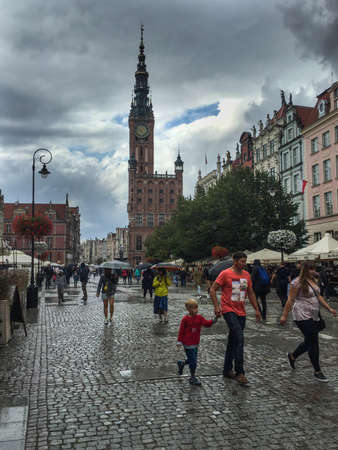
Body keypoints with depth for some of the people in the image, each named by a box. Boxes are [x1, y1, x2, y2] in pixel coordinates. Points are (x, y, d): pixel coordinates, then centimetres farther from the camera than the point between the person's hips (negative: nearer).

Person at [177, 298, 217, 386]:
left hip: (196, 343, 6)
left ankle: (181, 363, 43)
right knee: (193, 361, -3)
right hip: (188, 344, -6)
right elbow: (181, 331, -8)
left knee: (192, 360, 16)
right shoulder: (185, 319, -13)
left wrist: (214, 320, -26)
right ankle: (192, 378, 13)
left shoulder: (199, 317, 2)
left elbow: (206, 323, -10)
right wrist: (179, 341, -8)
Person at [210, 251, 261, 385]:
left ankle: (227, 370, 25)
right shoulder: (225, 274, -9)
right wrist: (216, 306, -13)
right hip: (229, 311, -6)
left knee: (233, 341, 13)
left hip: (241, 313, 6)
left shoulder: (246, 275, 10)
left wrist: (256, 309, 15)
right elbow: (212, 289, -6)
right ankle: (239, 373, -9)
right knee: (239, 339, -16)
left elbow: (250, 293, 19)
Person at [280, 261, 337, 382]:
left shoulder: (313, 281, 11)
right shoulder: (298, 282, -15)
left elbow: (318, 297, 18)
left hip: (313, 316, 9)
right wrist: (284, 315, -16)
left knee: (309, 342, 16)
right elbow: (290, 300, -15)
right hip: (303, 317, -9)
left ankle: (292, 356, 38)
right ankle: (317, 372, 7)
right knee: (313, 343, -5)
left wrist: (329, 308, 12)